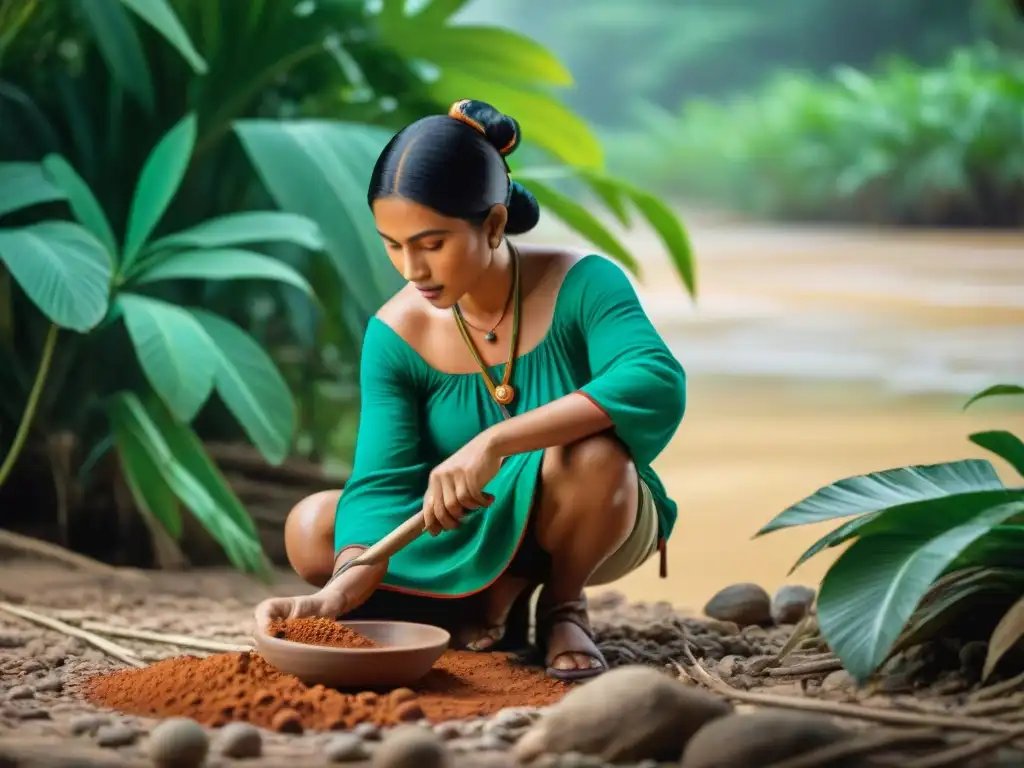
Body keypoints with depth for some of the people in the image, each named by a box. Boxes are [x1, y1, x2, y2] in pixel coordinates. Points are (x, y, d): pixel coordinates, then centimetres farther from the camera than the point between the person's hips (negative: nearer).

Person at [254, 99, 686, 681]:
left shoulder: (579, 285, -23)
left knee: (592, 454, -38)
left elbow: (659, 386, -41)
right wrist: (343, 590, -41)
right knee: (312, 529, -20)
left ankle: (563, 602, -6)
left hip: (591, 527, -3)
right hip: (476, 535, 3)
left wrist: (493, 442, -49)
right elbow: (384, 485, -20)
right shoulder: (397, 335, -14)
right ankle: (501, 591, 0)